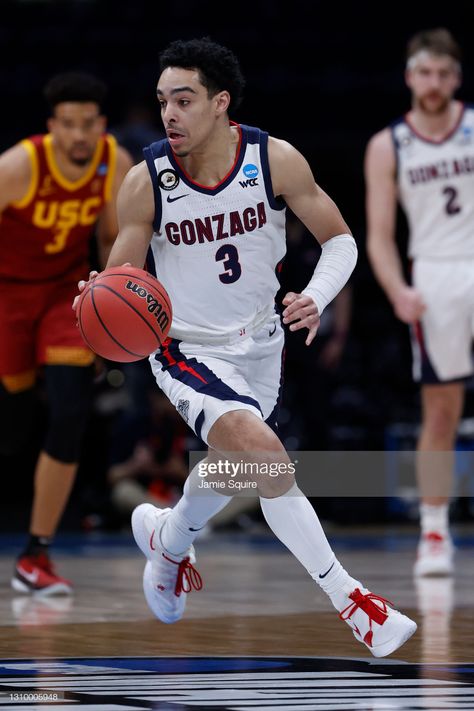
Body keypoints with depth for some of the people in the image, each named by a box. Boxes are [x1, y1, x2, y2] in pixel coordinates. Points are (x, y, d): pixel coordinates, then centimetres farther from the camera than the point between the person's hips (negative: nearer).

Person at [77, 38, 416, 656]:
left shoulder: (275, 160, -15)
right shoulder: (145, 182, -17)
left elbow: (341, 240, -6)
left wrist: (318, 297, -25)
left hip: (259, 343, 4)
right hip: (187, 349, -4)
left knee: (229, 468, 23)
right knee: (263, 454, -28)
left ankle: (166, 538, 56)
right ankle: (347, 598, -22)